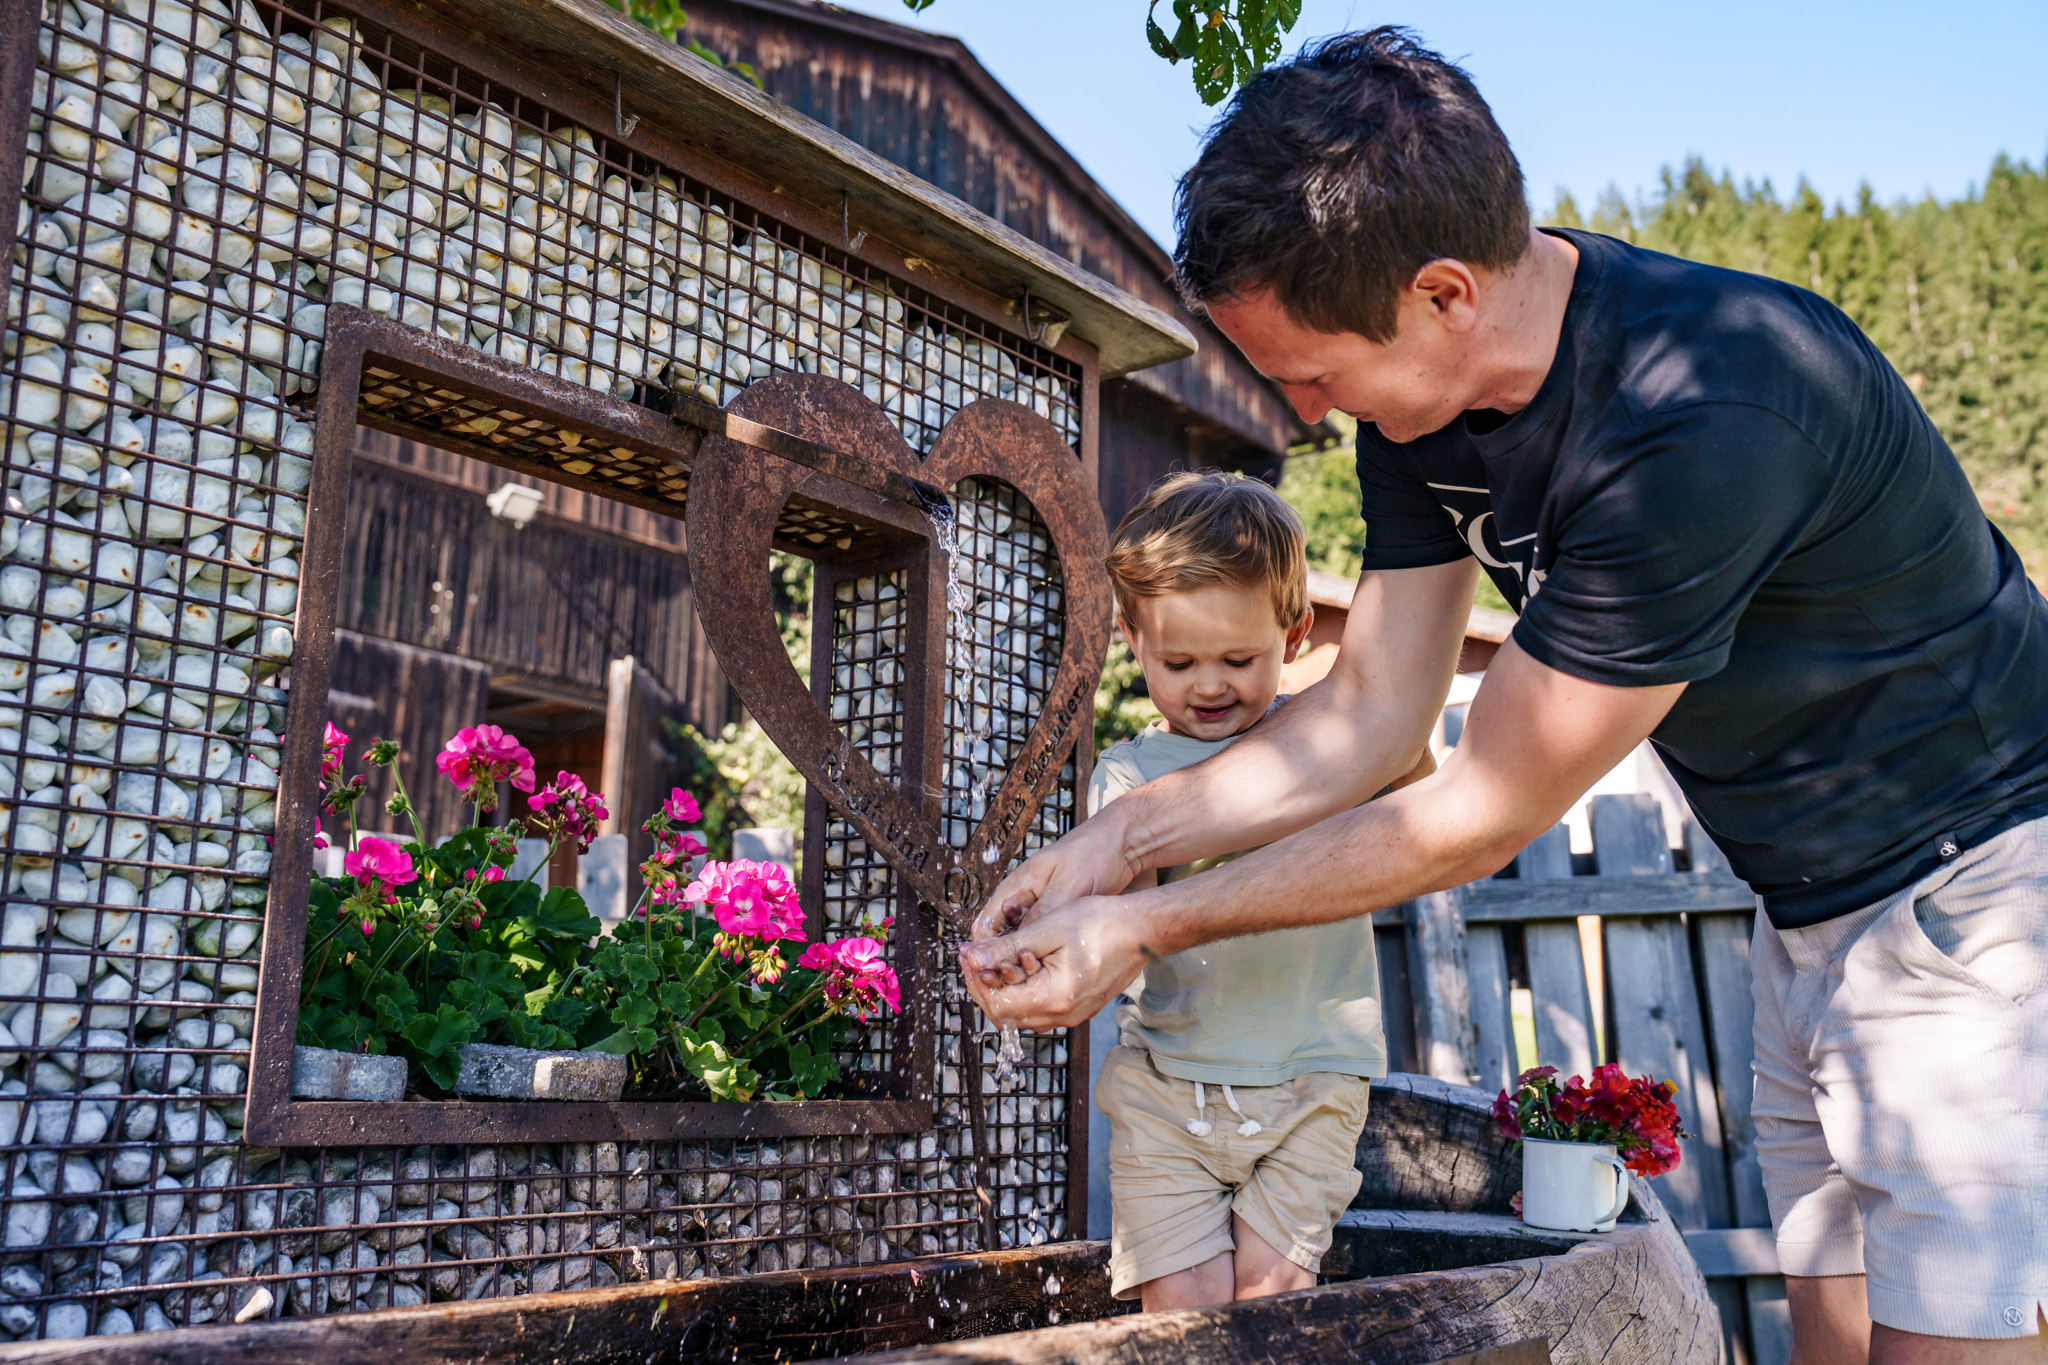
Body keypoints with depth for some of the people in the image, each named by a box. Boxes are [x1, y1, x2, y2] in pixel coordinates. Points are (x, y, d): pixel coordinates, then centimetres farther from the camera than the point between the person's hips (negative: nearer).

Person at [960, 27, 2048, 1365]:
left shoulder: (1701, 424, -34)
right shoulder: (1421, 393, -8)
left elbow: (1481, 817, -27)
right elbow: (1371, 713, -2)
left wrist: (1151, 926, -20)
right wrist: (1120, 837, -11)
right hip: (1809, 908, 8)